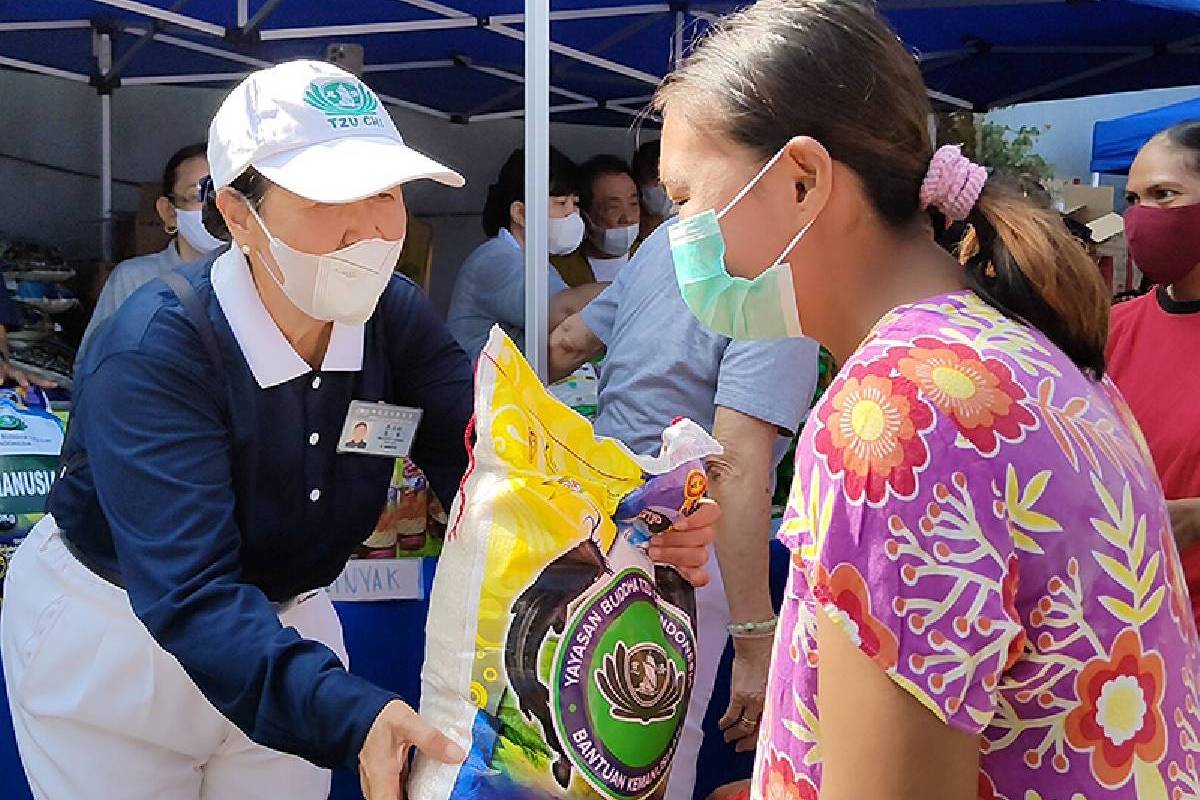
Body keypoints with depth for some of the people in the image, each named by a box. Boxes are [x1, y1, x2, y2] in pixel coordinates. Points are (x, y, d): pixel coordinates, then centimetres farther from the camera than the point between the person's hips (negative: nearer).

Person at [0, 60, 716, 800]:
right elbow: (191, 591, -40)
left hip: (282, 631, 4)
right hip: (111, 637, -4)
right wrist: (350, 717, -55)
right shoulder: (154, 351, -31)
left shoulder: (396, 317, -14)